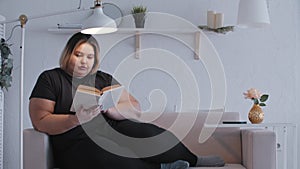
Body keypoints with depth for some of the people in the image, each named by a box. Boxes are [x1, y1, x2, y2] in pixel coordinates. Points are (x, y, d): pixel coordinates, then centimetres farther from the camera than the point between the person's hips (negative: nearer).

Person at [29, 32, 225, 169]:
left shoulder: (103, 79, 14)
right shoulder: (50, 79, 4)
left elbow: (135, 109, 5)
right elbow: (40, 122, -6)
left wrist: (106, 108, -13)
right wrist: (76, 119, -22)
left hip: (110, 131, 5)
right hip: (76, 144, -4)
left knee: (148, 133, -20)